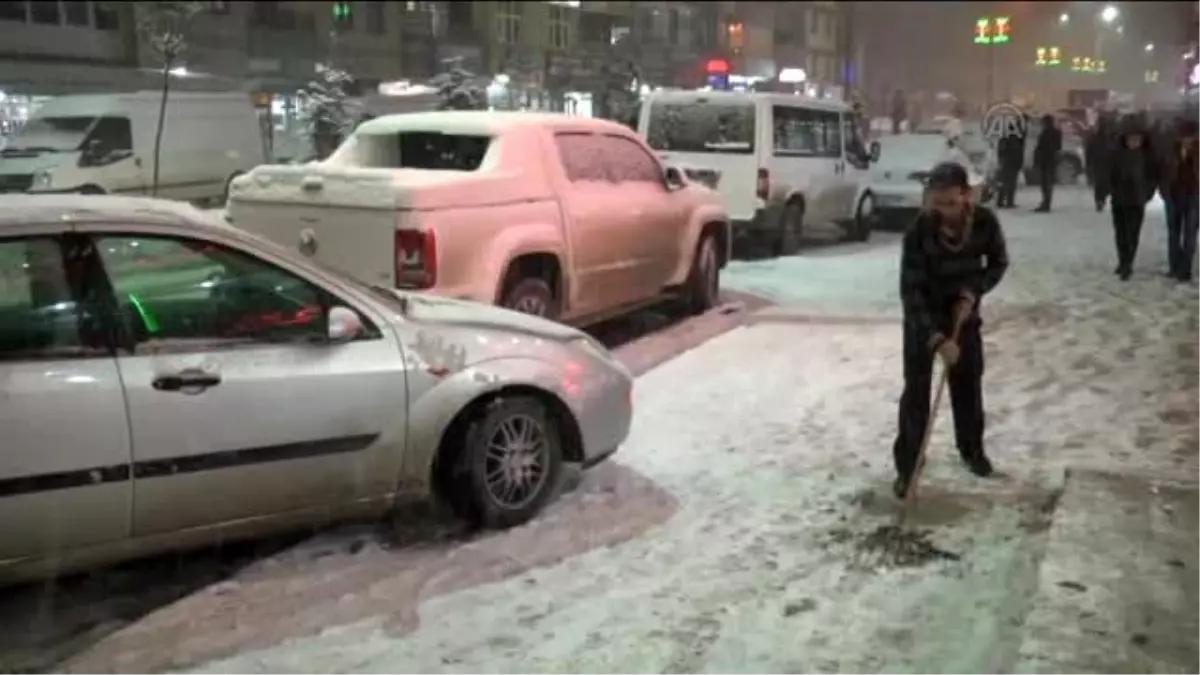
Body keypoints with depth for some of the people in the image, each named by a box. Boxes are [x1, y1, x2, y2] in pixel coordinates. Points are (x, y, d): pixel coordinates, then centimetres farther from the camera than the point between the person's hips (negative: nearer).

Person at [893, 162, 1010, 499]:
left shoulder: (985, 222, -19)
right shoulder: (919, 230, -28)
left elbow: (998, 262, 0)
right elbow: (911, 290, -27)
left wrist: (973, 292, -18)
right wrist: (937, 338, -32)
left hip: (964, 313, 3)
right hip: (922, 318, -3)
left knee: (968, 383, 16)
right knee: (916, 390, -3)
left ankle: (972, 448, 38)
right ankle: (906, 466, 7)